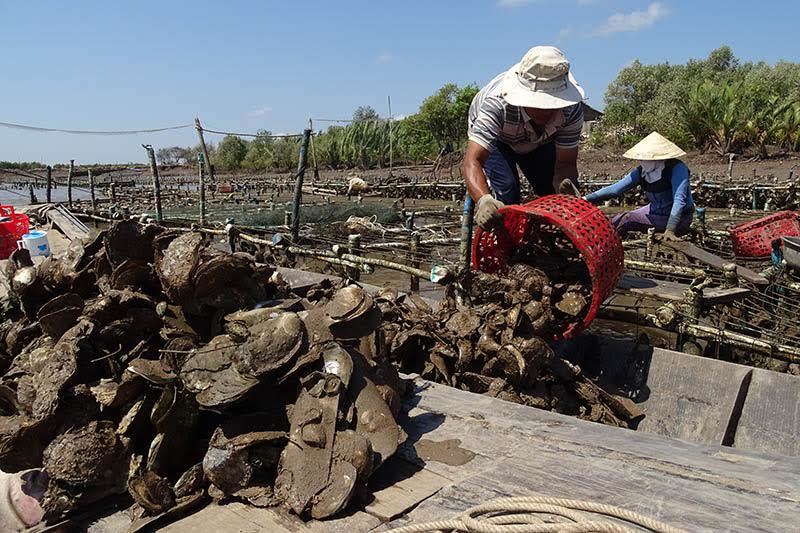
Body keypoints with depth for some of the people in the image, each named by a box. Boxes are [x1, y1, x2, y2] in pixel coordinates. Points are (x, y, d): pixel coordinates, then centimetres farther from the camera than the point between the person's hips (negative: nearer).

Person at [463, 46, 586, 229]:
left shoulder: (572, 111, -34)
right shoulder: (496, 104, -45)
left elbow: (565, 163, -27)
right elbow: (473, 160, -52)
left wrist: (565, 185, -52)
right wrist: (483, 199, -71)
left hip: (540, 141, 3)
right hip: (495, 138, -3)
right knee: (507, 189, -27)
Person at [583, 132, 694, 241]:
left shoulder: (677, 169, -26)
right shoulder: (641, 172, -9)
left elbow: (679, 200, -36)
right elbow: (615, 189, -11)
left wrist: (670, 229, -46)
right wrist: (588, 198, -22)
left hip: (679, 218, -6)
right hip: (656, 211, 6)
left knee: (628, 219, -17)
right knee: (616, 221, 1)